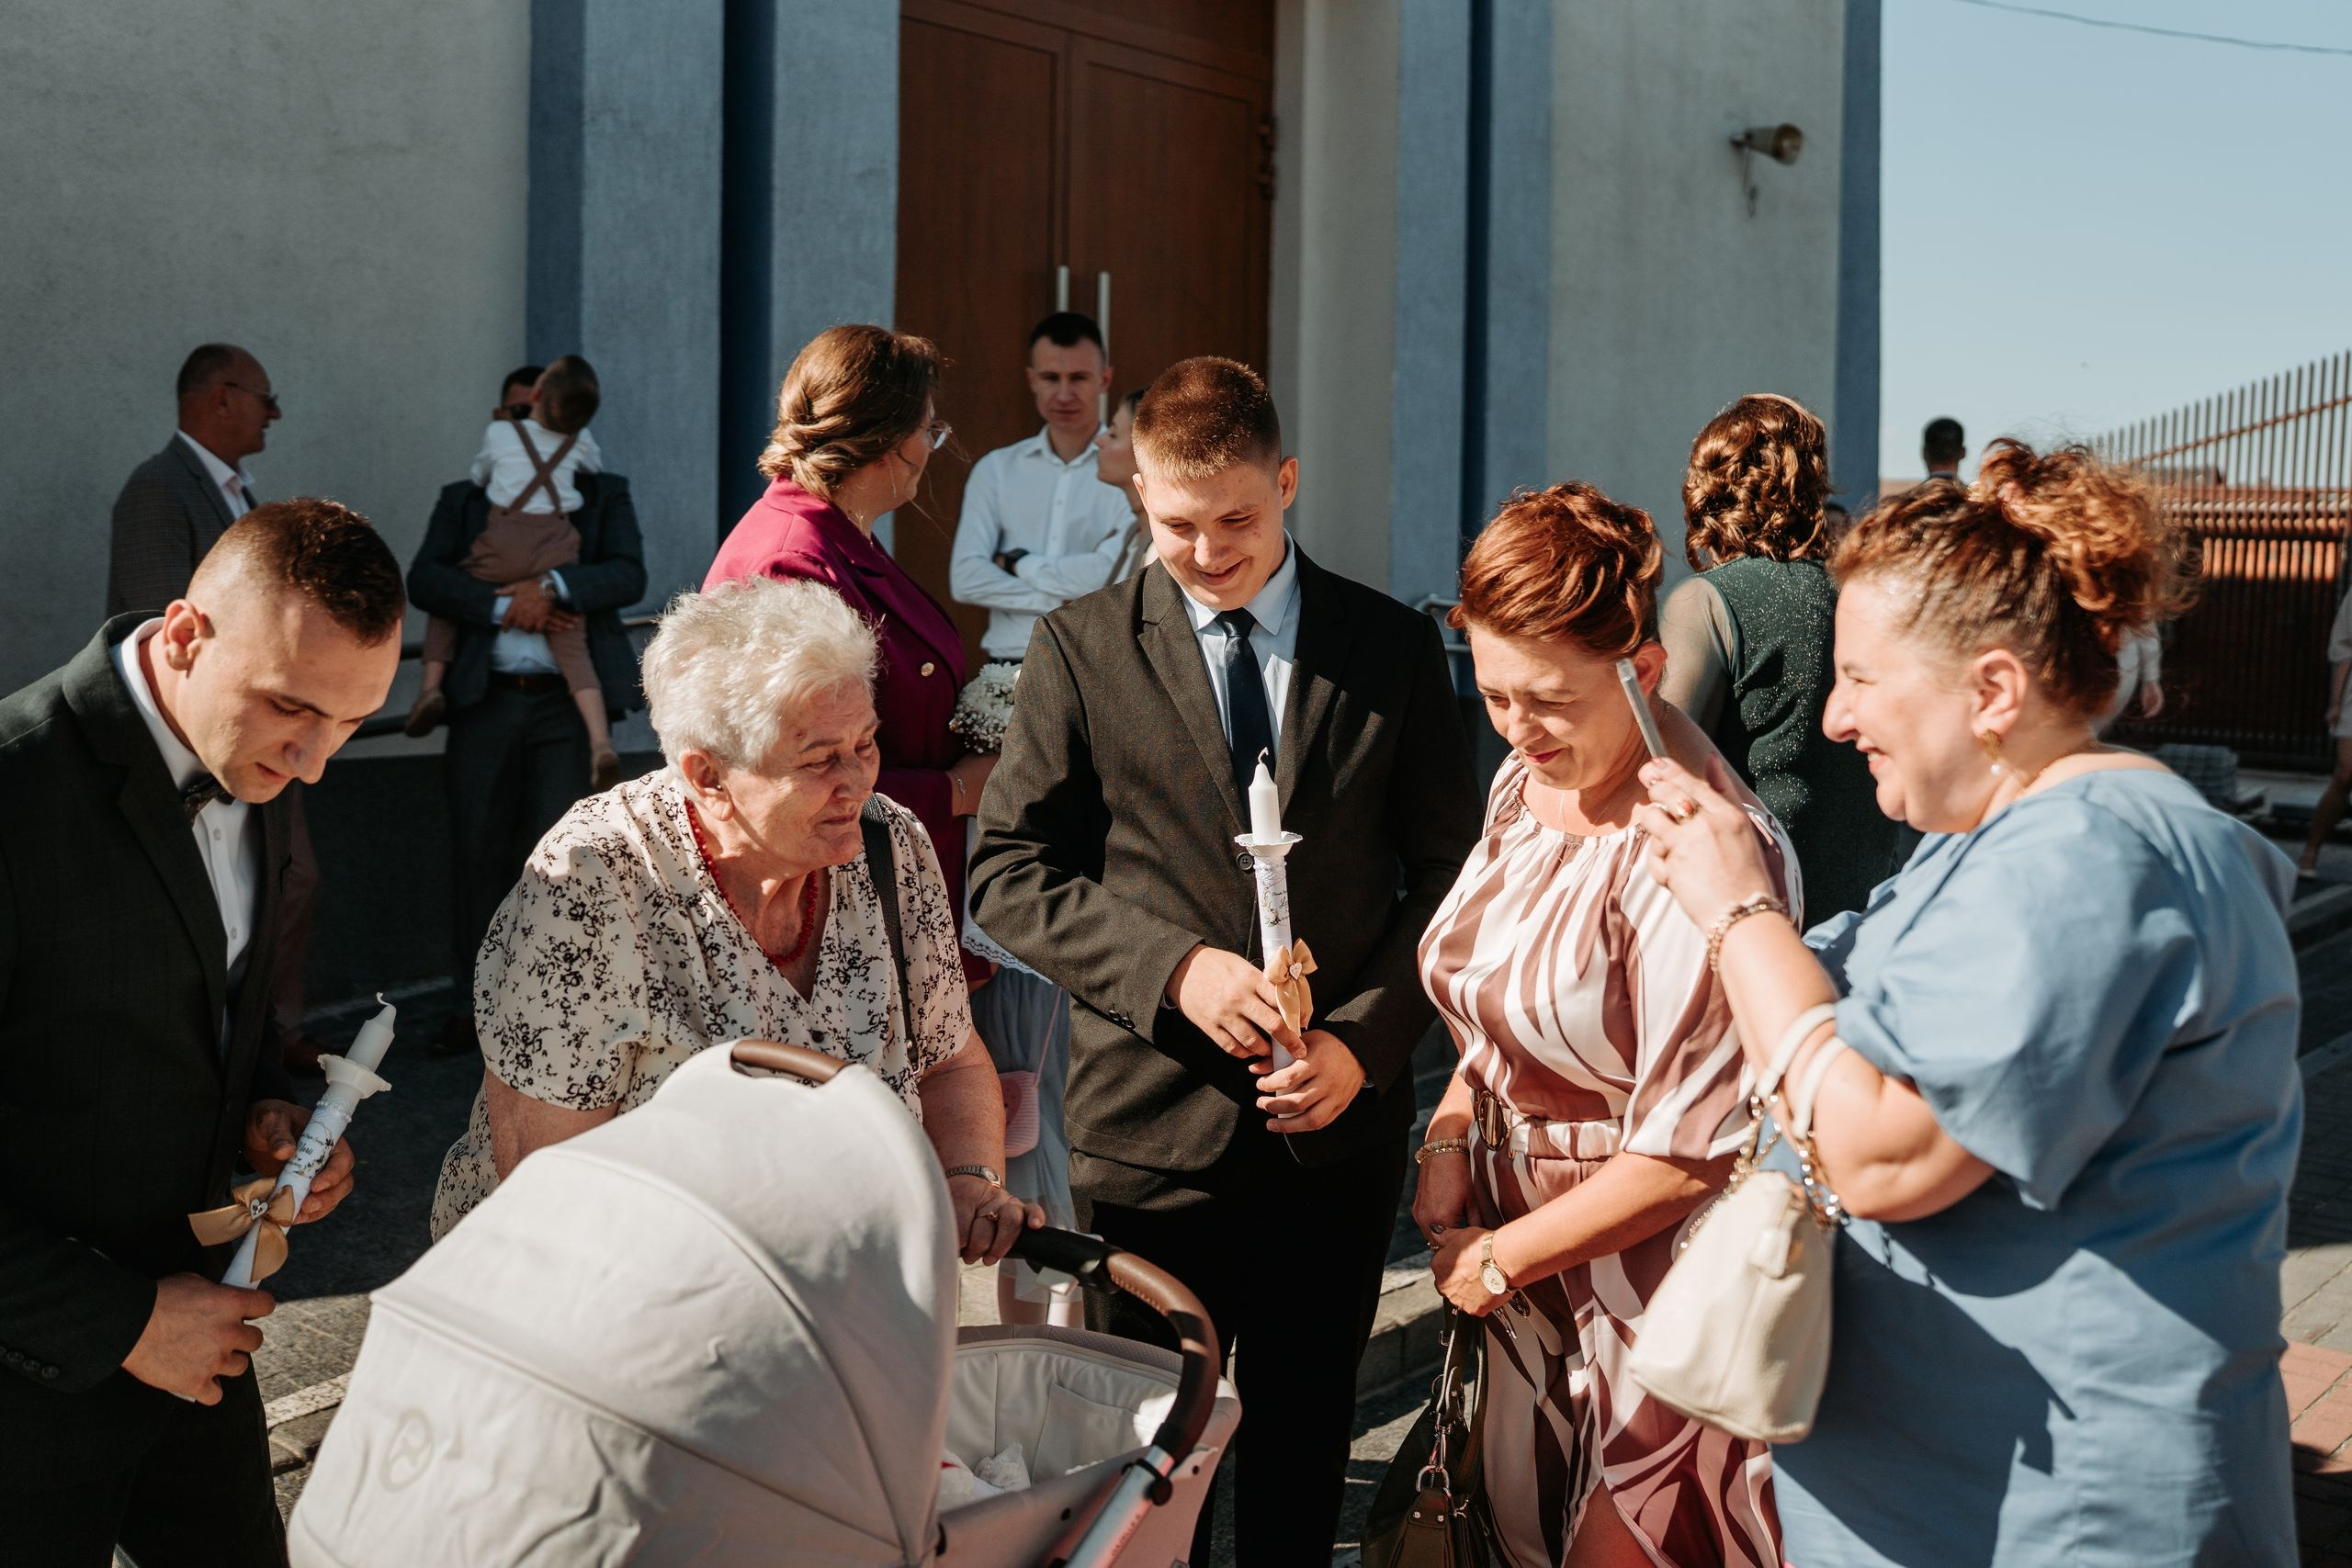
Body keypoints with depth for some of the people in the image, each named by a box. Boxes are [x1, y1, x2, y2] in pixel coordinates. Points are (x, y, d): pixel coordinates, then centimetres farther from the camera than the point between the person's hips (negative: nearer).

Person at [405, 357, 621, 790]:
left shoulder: (499, 432, 8)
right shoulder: (581, 442, 12)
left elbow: (477, 475, 25)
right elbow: (596, 468, 34)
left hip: (504, 545, -1)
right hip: (557, 547, 1)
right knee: (572, 646, -3)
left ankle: (432, 684, 3)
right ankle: (600, 742, -17)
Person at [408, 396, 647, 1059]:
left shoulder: (604, 495, 12)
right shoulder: (463, 499, 14)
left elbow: (629, 575, -3)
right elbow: (424, 580, 0)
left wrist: (551, 588, -19)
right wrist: (505, 607, -14)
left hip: (569, 703, -2)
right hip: (487, 700, 2)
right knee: (478, 850, 3)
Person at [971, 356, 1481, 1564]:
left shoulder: (1394, 649, 3)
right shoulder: (1081, 648, 0)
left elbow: (1447, 872, 4)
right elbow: (1007, 870, -2)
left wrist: (1365, 1040, -10)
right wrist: (1175, 968, -17)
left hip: (1337, 1124, 1)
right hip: (1150, 1125, -1)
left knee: (1307, 1438, 15)